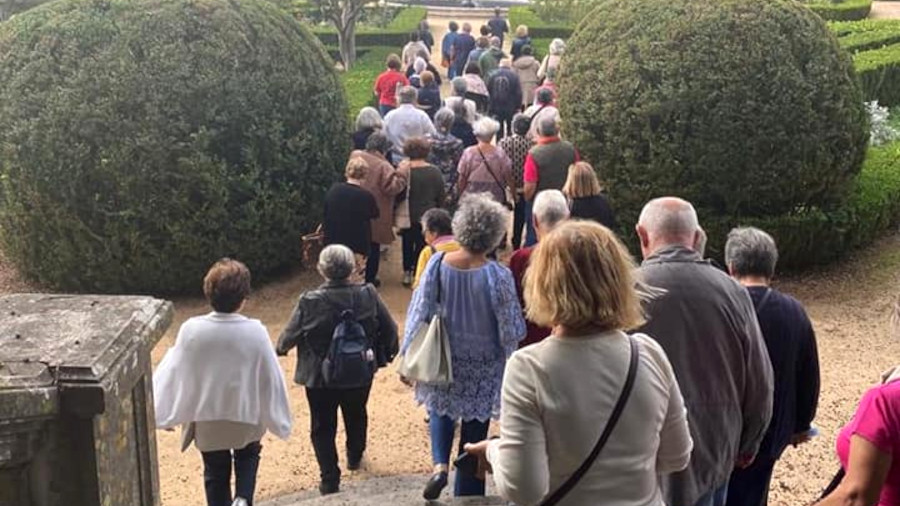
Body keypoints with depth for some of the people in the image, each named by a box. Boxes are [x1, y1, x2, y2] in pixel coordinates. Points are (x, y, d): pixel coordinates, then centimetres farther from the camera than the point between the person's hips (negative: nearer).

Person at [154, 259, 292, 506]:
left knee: (216, 473, 20)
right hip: (246, 415, 0)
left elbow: (175, 373, -11)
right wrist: (279, 420, 3)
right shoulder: (255, 331, -21)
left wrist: (165, 415, 4)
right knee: (248, 456, 28)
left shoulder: (191, 330, -20)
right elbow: (270, 375, -12)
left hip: (207, 418, 0)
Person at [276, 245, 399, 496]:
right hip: (360, 374, 3)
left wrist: (280, 348, 15)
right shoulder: (368, 295, -15)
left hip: (320, 378, -3)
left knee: (323, 427, 12)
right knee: (356, 416, 28)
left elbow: (290, 335, -8)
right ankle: (355, 458, 48)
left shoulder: (310, 301, -20)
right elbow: (389, 329, -6)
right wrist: (385, 355, 13)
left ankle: (330, 479, 10)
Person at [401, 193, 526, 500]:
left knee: (440, 408, 27)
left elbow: (419, 313, -6)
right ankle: (466, 494, 24)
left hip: (442, 361, 2)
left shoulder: (437, 264, -14)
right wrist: (512, 369, 6)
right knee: (474, 428, 13)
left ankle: (440, 464, 4)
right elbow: (509, 330, -11)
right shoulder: (498, 276, -21)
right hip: (483, 366, -2)